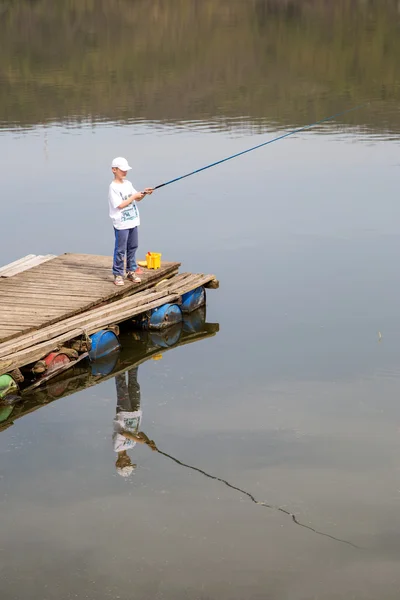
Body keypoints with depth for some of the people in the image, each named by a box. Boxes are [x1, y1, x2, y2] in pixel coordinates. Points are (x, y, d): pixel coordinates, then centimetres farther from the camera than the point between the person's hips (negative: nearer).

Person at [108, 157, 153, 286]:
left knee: (133, 247, 14)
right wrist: (134, 196, -17)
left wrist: (144, 193, -5)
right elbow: (120, 205, -19)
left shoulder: (128, 184, 10)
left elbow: (137, 199, 14)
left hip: (132, 221, 8)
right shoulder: (113, 187, -13)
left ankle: (131, 271, 24)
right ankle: (118, 274, 3)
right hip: (121, 223, -7)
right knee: (120, 250, -3)